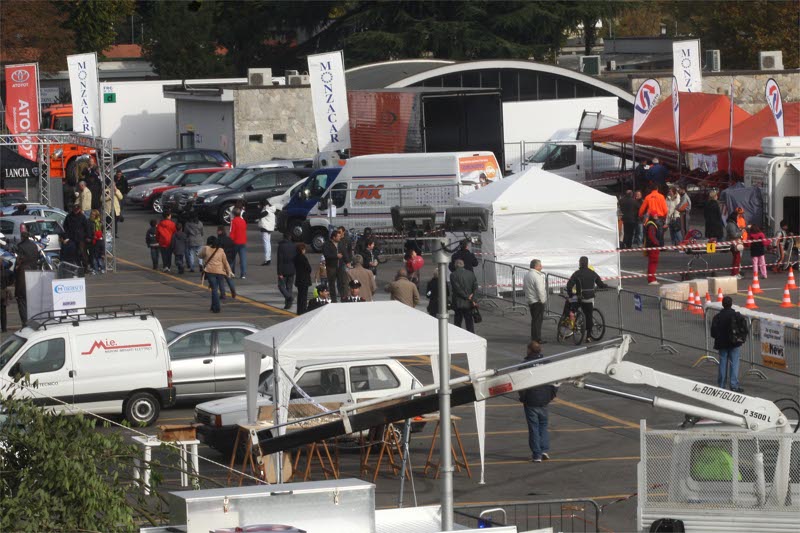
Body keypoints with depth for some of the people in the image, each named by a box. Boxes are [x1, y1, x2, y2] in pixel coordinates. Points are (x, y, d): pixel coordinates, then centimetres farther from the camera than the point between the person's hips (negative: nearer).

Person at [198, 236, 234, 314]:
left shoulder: (206, 249, 3)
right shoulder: (221, 250, 12)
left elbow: (200, 256, 19)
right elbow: (225, 262, 14)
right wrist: (229, 271, 19)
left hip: (210, 271, -3)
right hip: (220, 272, 3)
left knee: (214, 289, -4)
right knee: (216, 289, 14)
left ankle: (216, 308, -11)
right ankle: (214, 307, 22)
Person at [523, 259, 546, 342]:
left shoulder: (527, 275, 12)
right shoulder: (537, 276, -19)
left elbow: (524, 287, 20)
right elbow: (540, 290, -23)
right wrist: (542, 300, -12)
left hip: (530, 301, 10)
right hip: (537, 302, -10)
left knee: (534, 319, 16)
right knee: (537, 320, -6)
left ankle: (534, 338, 21)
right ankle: (537, 339, -5)